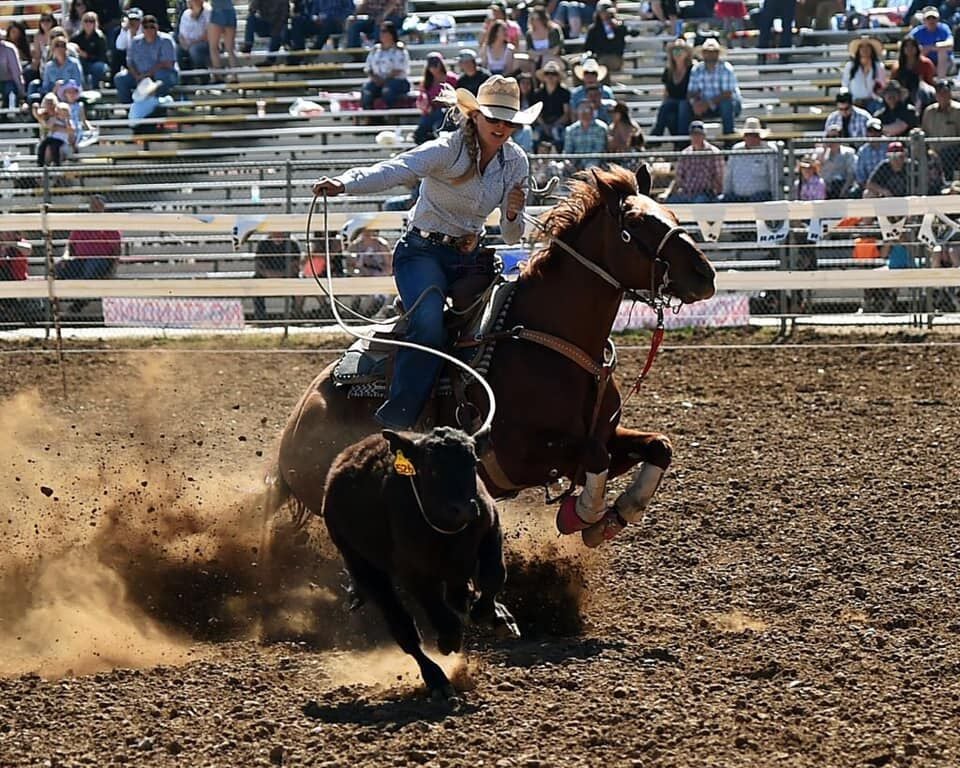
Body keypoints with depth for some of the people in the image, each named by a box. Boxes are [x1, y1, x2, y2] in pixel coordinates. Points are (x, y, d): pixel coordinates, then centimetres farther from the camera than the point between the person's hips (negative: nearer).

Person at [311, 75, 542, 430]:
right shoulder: (448, 150, -14)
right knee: (428, 326, -29)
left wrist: (513, 215, -17)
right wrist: (344, 183, -50)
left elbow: (511, 236, 9)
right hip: (423, 251, -6)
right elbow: (395, 170, -32)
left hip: (469, 259, 6)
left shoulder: (516, 162, 3)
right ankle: (393, 424, -27)